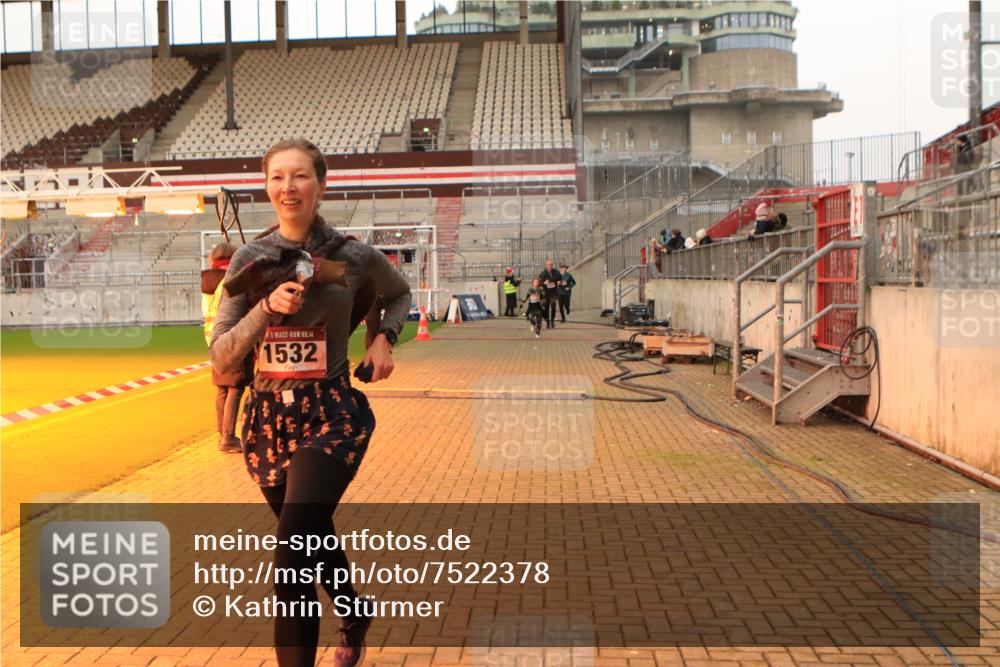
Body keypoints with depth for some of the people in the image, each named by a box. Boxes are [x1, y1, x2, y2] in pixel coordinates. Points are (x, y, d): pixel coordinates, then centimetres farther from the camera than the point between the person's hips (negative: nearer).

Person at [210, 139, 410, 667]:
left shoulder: (353, 257, -5)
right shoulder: (250, 259, -1)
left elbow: (400, 295, 17)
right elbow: (221, 358, -5)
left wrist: (384, 338, -1)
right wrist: (267, 308, -20)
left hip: (332, 416, -4)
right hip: (268, 418, 4)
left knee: (292, 562, -15)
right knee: (313, 539, 22)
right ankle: (356, 614, 52)